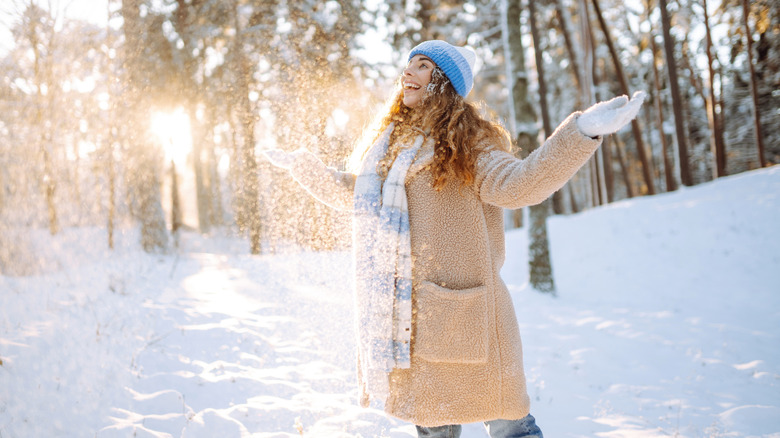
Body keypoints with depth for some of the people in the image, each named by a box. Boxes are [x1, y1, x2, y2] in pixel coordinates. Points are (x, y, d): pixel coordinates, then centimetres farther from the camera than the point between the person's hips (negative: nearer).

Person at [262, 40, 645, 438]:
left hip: (454, 306, -6)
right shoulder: (389, 141, 17)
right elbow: (351, 193, 31)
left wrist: (582, 131, -33)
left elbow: (514, 184, -21)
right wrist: (300, 164, 38)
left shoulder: (467, 141, -3)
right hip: (395, 309, 6)